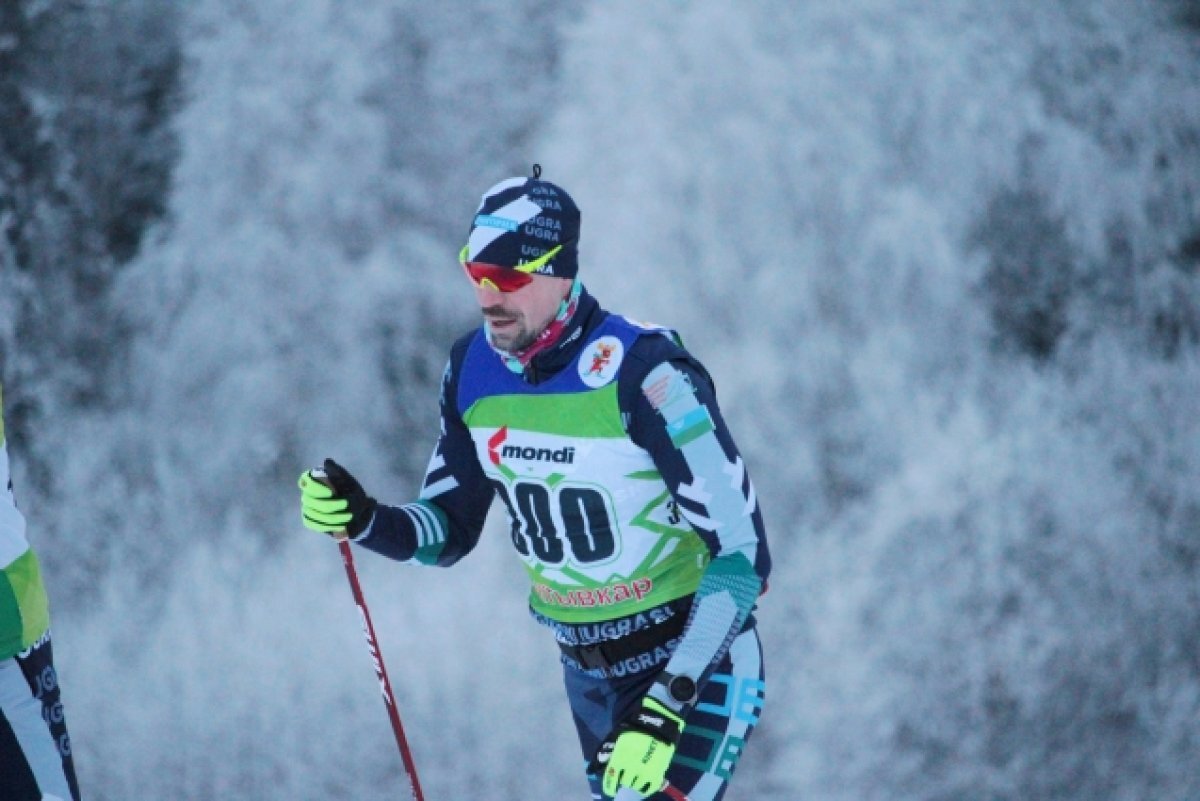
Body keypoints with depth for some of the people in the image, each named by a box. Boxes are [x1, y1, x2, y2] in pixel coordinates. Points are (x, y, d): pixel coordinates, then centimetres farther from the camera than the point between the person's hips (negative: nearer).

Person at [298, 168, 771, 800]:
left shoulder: (641, 375, -24)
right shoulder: (472, 369, -4)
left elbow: (743, 553, -24)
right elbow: (449, 531, 7)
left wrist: (665, 707, -32)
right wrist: (364, 521, -15)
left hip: (695, 662, -7)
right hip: (586, 669, 7)